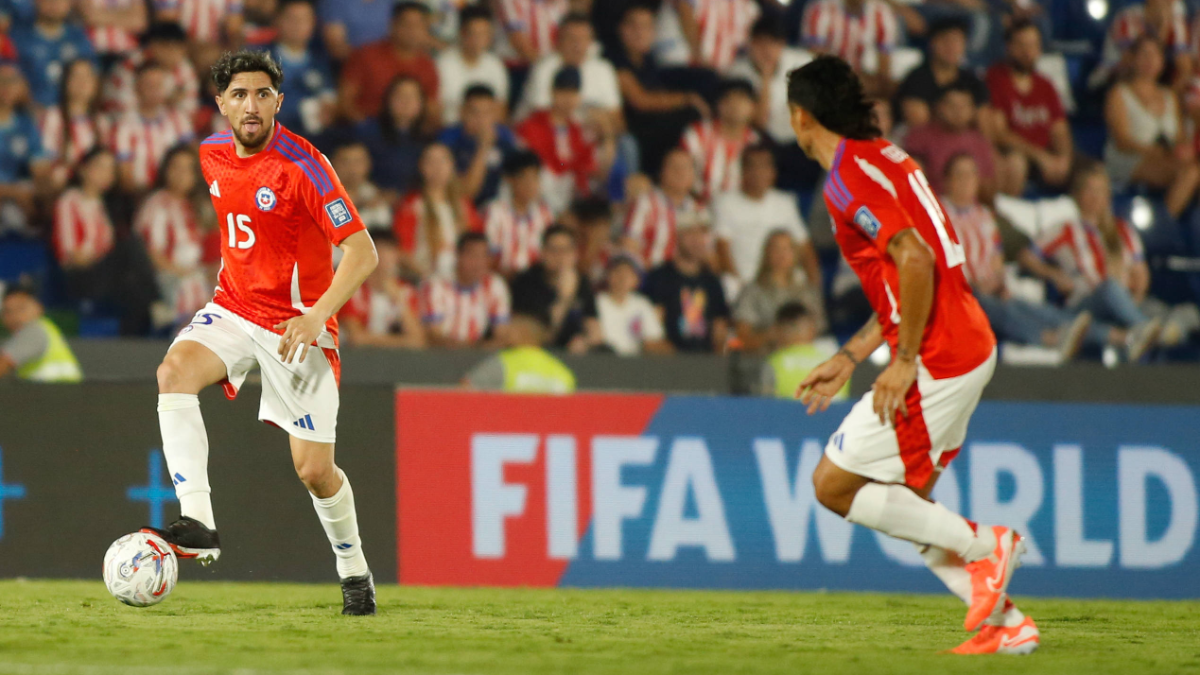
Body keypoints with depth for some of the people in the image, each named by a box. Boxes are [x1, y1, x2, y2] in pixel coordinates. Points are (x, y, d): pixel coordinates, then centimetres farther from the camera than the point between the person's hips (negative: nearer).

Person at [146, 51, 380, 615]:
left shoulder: (302, 166, -18)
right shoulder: (213, 154, 3)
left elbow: (362, 252, -20)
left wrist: (316, 316, -30)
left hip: (296, 324, -5)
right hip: (233, 309, 5)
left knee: (314, 471, -3)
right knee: (174, 372, -28)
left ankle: (354, 570, 25)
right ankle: (197, 524, -36)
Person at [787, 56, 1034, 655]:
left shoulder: (849, 176, -14)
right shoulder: (881, 157, 17)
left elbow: (915, 260, -26)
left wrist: (904, 362, -20)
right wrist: (848, 359, 23)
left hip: (936, 360, -10)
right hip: (968, 347, 10)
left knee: (833, 485, -1)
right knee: (904, 500, 16)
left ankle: (983, 544, -2)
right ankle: (1006, 623, 11)